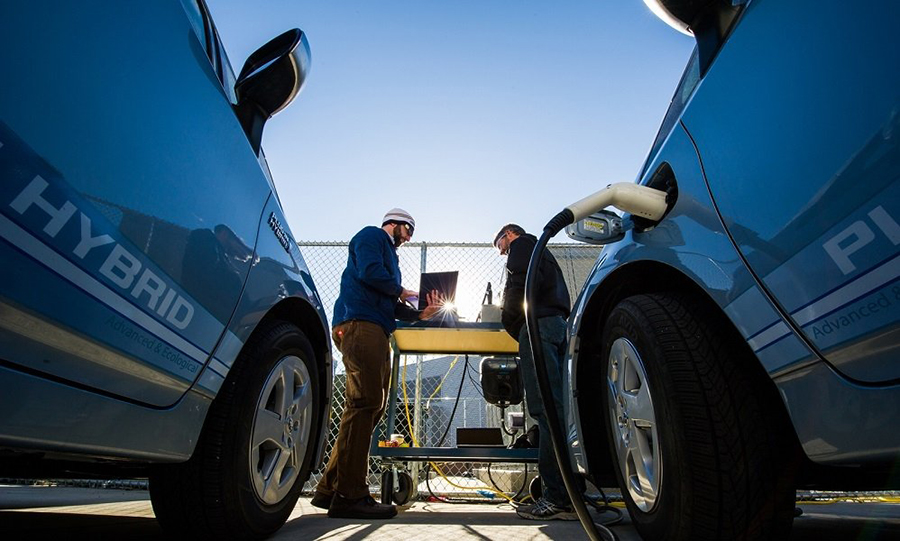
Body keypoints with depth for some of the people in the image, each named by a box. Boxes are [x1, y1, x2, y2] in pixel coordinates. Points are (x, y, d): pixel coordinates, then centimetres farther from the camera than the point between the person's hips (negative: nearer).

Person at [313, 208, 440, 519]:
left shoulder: (389, 255, 34)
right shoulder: (371, 236, 7)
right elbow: (369, 272, -13)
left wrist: (420, 314, 9)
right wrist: (400, 292, 2)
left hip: (376, 331, 10)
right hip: (359, 323, -10)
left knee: (370, 408, 4)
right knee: (364, 405, -17)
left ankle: (330, 489, 9)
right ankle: (350, 495, -16)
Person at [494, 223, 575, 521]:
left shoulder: (521, 245, 10)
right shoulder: (542, 253, 36)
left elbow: (523, 281, -11)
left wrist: (508, 315, 3)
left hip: (538, 324, -9)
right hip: (559, 325, 9)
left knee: (546, 409, -16)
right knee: (556, 409, 2)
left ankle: (558, 496, -21)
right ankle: (568, 493, 0)